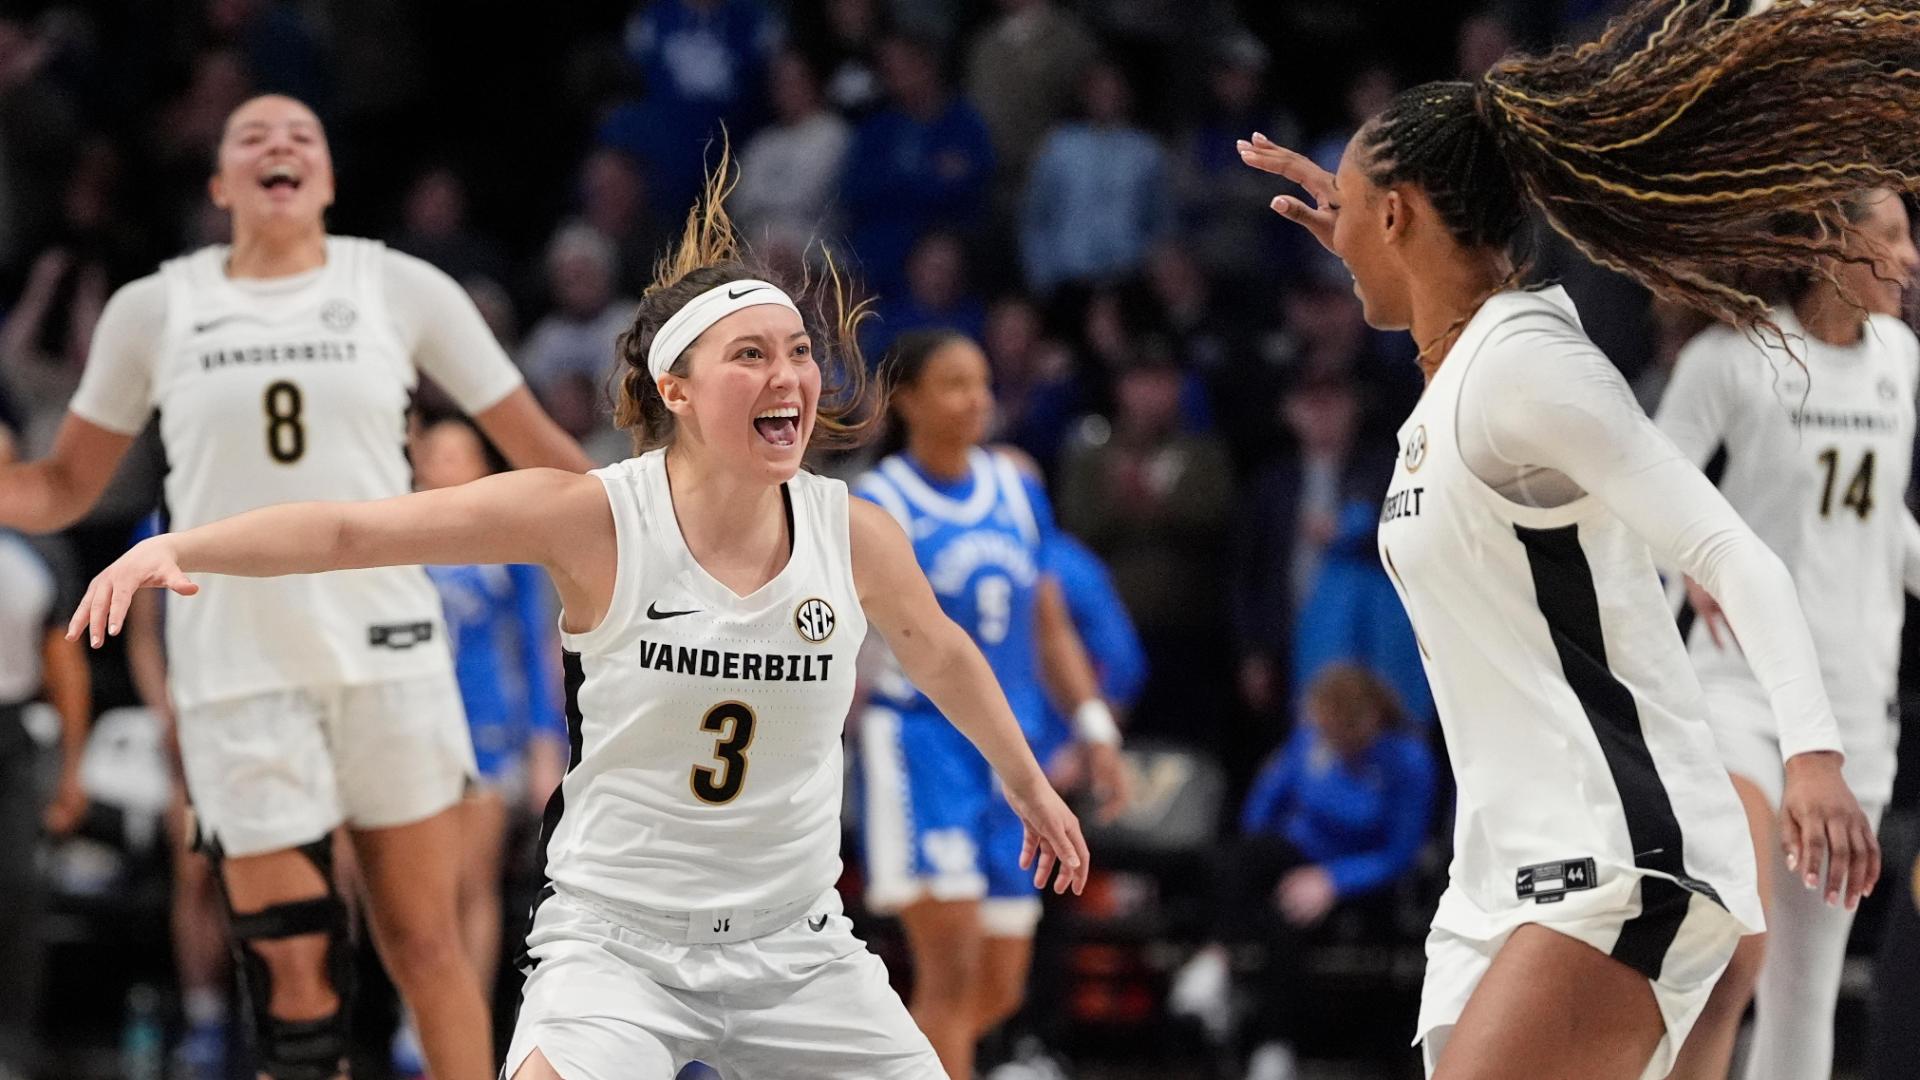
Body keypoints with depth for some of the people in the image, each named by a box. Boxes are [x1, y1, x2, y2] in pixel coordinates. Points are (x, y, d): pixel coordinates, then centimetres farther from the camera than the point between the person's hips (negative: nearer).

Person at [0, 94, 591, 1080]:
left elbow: (535, 448, 10)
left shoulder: (401, 289, 4)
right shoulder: (153, 311, 6)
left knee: (422, 943, 3)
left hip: (387, 653, 0)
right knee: (292, 970, -4)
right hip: (238, 669, 0)